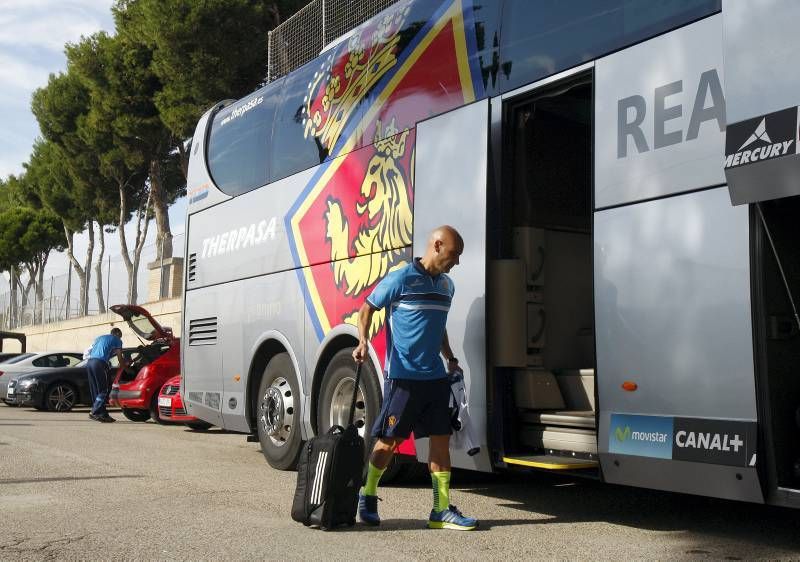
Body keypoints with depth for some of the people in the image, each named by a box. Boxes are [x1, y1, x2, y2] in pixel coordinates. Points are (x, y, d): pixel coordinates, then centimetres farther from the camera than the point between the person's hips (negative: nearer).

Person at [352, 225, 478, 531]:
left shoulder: (446, 285, 14)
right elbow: (366, 310, -1)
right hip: (402, 377, -7)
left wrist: (451, 359, 22)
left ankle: (442, 510, 11)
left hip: (436, 376, 7)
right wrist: (363, 341, -16)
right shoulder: (401, 278, -8)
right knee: (389, 440, 3)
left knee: (441, 439, 4)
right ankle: (367, 496, 23)